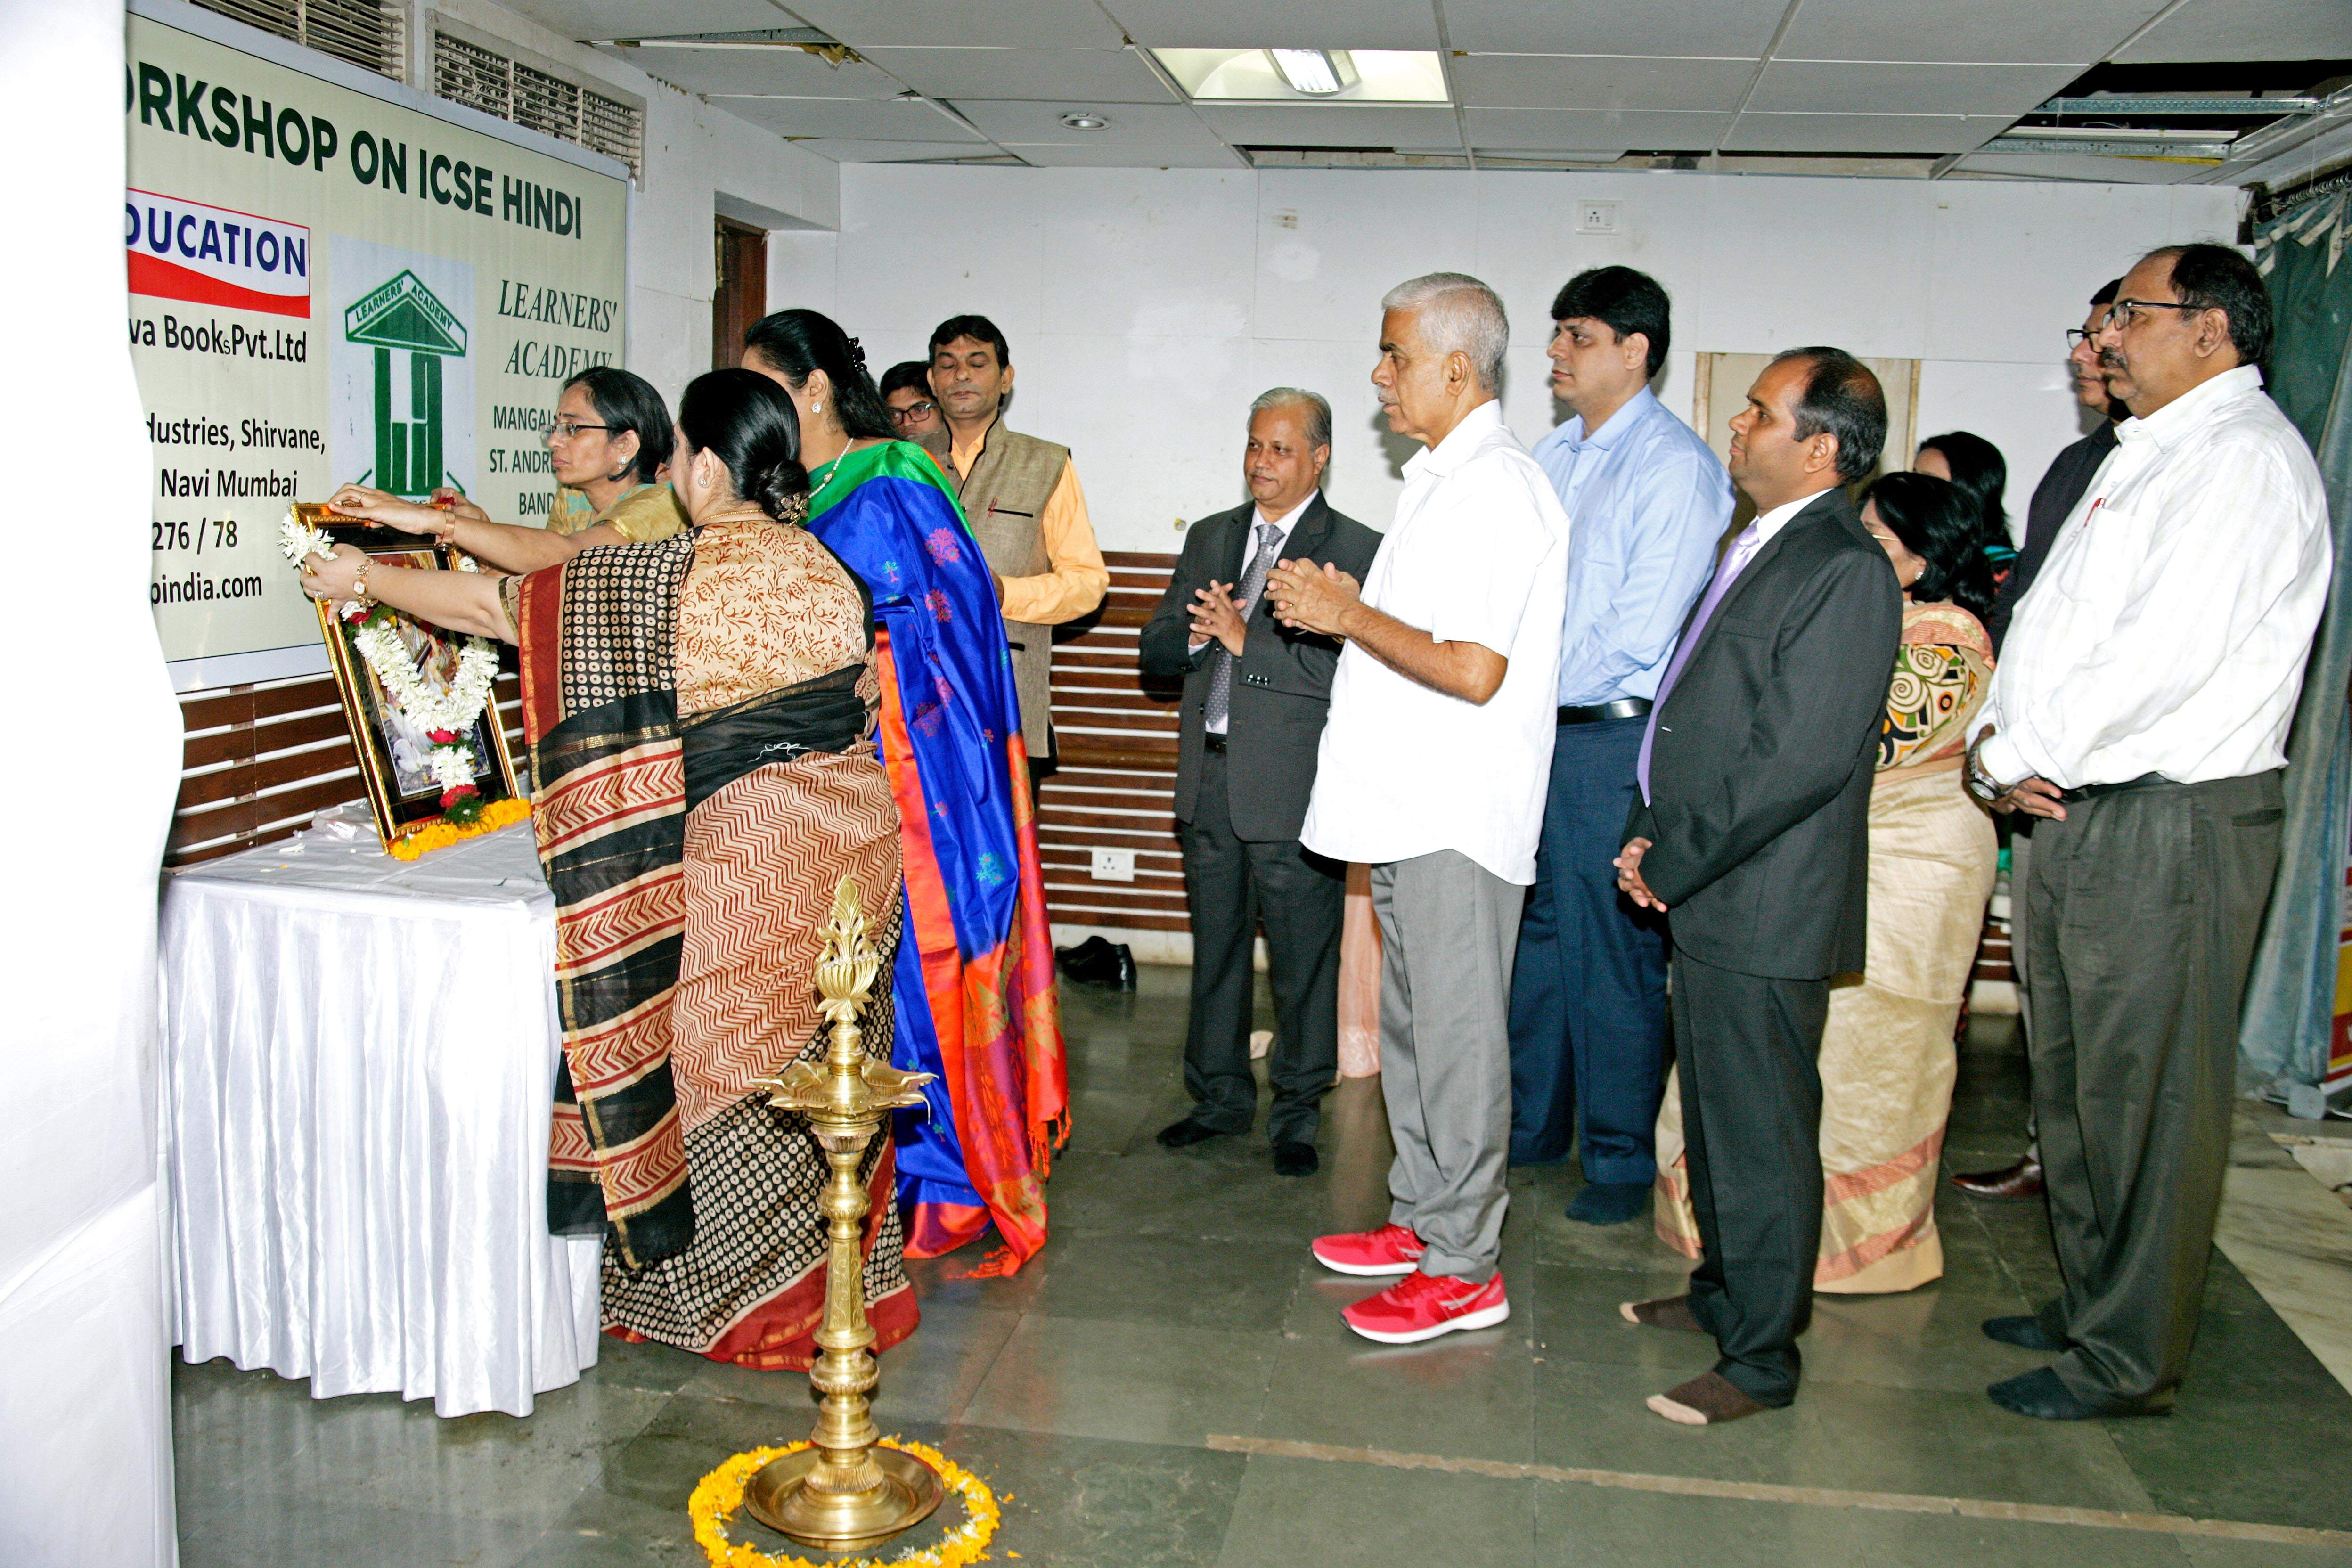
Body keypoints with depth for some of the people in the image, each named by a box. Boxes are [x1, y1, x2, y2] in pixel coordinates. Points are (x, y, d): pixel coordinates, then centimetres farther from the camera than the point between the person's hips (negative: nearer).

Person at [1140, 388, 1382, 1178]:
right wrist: (1198, 637, -9)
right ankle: (1220, 1095, 30)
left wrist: (1248, 641, -17)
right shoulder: (1209, 537, 15)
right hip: (1208, 779, 5)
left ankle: (1297, 1111, 19)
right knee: (1215, 947, 15)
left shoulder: (1357, 549, -4)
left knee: (1303, 957, 3)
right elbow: (1156, 650, 12)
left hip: (1293, 786, -5)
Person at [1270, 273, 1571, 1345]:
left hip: (1457, 820, -10)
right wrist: (1339, 608, 9)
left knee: (1457, 1038, -1)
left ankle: (1463, 1267, 10)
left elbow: (1474, 671, -24)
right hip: (1408, 809, 10)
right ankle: (1421, 1219, 31)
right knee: (1410, 1026, 17)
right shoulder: (1445, 479, 16)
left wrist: (1351, 616, -15)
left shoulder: (1495, 490, -17)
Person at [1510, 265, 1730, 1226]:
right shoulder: (1554, 455, 14)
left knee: (1612, 954, 1)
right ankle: (1530, 1126, 31)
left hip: (1612, 740, -7)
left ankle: (1622, 1162, 16)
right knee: (1532, 932, 15)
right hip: (1530, 733, 7)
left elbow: (1638, 635, -16)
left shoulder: (1676, 469, -10)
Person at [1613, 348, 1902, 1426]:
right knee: (1713, 1118, 21)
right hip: (1706, 896, 9)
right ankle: (1723, 1289, 38)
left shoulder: (1845, 571, -17)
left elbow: (1800, 760, -22)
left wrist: (1671, 862, -15)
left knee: (1763, 1136, 2)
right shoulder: (1760, 547, 14)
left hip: (1765, 912, -9)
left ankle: (1761, 1360, 14)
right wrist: (1651, 834, 6)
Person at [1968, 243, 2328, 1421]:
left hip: (2173, 825, -10)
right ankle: (2089, 1302, 33)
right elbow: (2048, 618, 16)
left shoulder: (2244, 456, -12)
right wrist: (1999, 743, -1)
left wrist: (2020, 753, -14)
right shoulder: (2143, 459, 18)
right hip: (2080, 812, 10)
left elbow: (2166, 652, -23)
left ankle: (2130, 1360, 13)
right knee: (2073, 1078, 18)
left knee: (2148, 1098, 0)